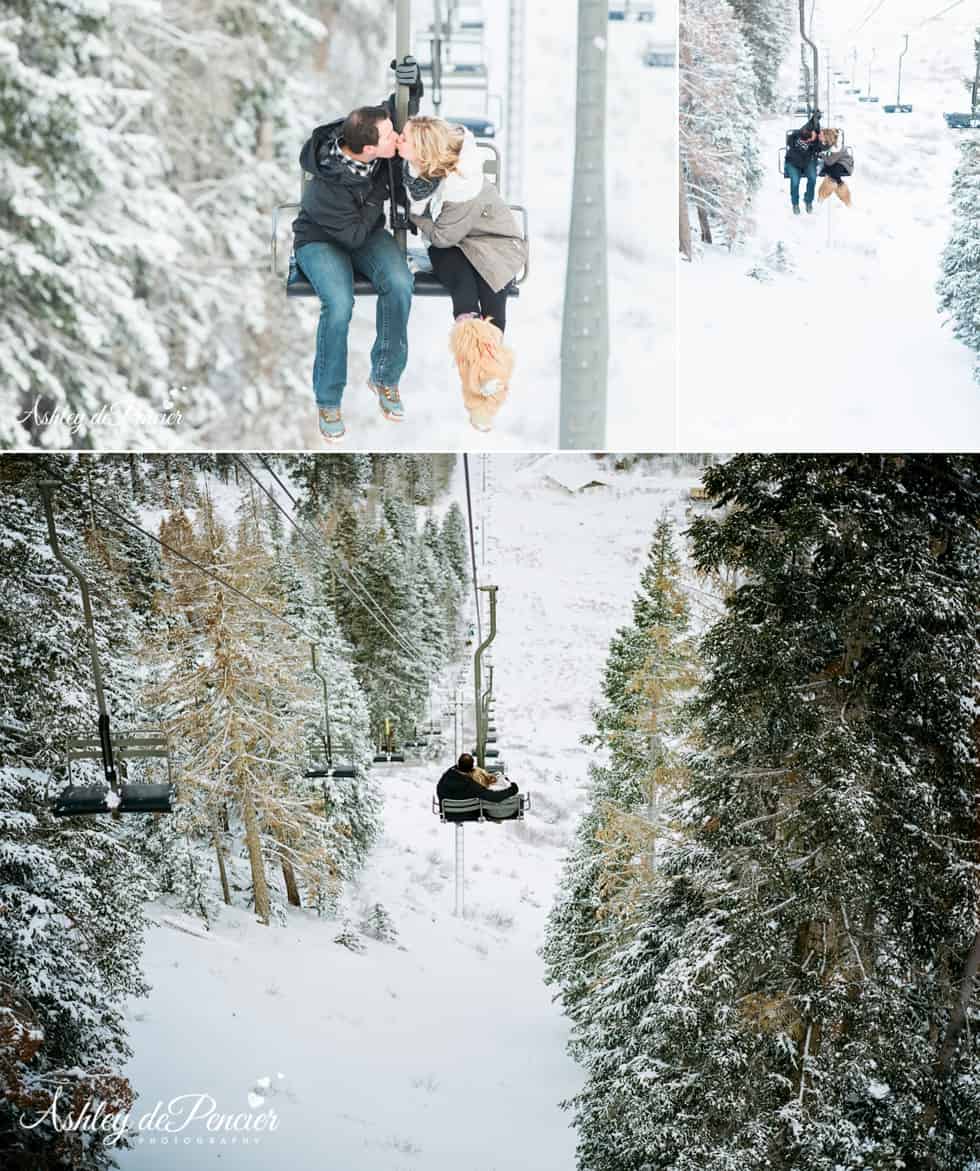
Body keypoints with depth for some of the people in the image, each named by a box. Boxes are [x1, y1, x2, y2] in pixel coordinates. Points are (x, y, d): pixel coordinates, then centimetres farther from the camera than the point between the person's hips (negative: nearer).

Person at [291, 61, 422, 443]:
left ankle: (385, 377, -5)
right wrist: (379, 192, -19)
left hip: (367, 230, 5)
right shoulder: (327, 188, -35)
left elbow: (405, 106, 0)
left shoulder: (373, 135, -20)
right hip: (322, 240, -5)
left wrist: (411, 81, -23)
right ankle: (328, 400, -13)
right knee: (339, 303, -33)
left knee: (399, 285, -26)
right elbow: (354, 236, -21)